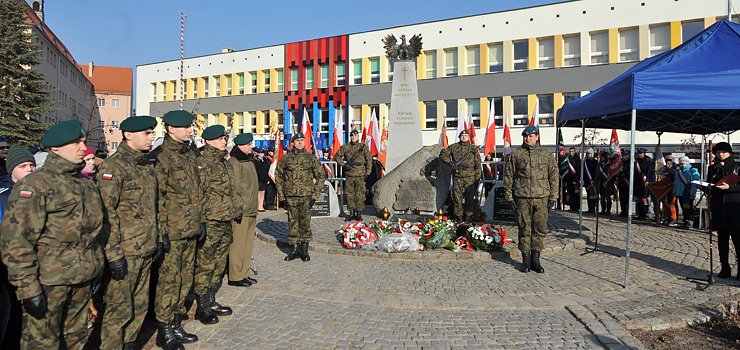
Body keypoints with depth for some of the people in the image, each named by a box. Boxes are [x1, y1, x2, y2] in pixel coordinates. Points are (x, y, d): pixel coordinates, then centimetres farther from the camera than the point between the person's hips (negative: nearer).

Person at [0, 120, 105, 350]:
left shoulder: (86, 183, 12)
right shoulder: (35, 185, -12)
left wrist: (97, 264, 21)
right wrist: (28, 288, -18)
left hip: (83, 280, 7)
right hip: (49, 283, -7)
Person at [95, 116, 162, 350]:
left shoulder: (146, 166, 13)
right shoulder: (113, 167, -14)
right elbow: (106, 214, -18)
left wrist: (158, 235, 20)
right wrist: (113, 254, -20)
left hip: (146, 250, 8)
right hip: (125, 252, -8)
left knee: (140, 304, 17)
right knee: (119, 309, 1)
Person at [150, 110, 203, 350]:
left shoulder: (190, 154, 14)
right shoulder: (160, 156, -11)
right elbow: (156, 197, -14)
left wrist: (201, 221, 17)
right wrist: (160, 231, -16)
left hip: (191, 231, 8)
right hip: (172, 232, -8)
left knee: (185, 279, 14)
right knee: (169, 281, 1)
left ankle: (176, 325, 28)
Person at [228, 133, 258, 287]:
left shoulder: (249, 162, 18)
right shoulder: (233, 163, -12)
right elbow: (233, 188, -17)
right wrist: (237, 209, -20)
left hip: (251, 211, 9)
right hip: (241, 211, -9)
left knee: (248, 244, 13)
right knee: (237, 245, -3)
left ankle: (245, 274, 22)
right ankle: (235, 277, 5)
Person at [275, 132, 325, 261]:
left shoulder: (311, 158, 5)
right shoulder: (285, 159, 7)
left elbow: (320, 177, 6)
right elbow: (278, 178, 11)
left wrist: (315, 196, -2)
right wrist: (281, 197, 5)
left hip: (306, 196, -1)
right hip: (290, 196, 1)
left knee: (305, 222, 1)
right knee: (293, 222, 6)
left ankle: (304, 249, 12)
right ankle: (294, 248, 17)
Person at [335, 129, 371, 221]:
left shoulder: (363, 147, 4)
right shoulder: (345, 147, 6)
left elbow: (369, 160, 7)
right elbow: (337, 156, 11)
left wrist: (367, 173, 1)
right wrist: (344, 165, -3)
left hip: (360, 175, -2)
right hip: (349, 175, 2)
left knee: (359, 195, -2)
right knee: (349, 194, 4)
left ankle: (359, 213, 8)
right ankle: (352, 213, 14)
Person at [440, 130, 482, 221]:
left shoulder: (473, 148, 8)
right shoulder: (453, 147, 6)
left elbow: (478, 163, 9)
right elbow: (442, 155, 10)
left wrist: (477, 176, 2)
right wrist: (450, 163, -5)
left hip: (470, 177, 0)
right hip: (457, 177, 0)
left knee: (470, 197, 2)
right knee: (457, 197, 1)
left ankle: (468, 216, 11)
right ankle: (458, 216, 10)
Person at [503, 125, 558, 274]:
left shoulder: (547, 154, 9)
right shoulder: (515, 154, 6)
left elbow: (554, 176, 10)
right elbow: (508, 176, 8)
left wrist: (553, 197, 4)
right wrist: (509, 196, 2)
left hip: (541, 198, 1)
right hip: (522, 198, -1)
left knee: (540, 229, 3)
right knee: (524, 229, 3)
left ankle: (535, 260, 15)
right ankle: (526, 260, 15)